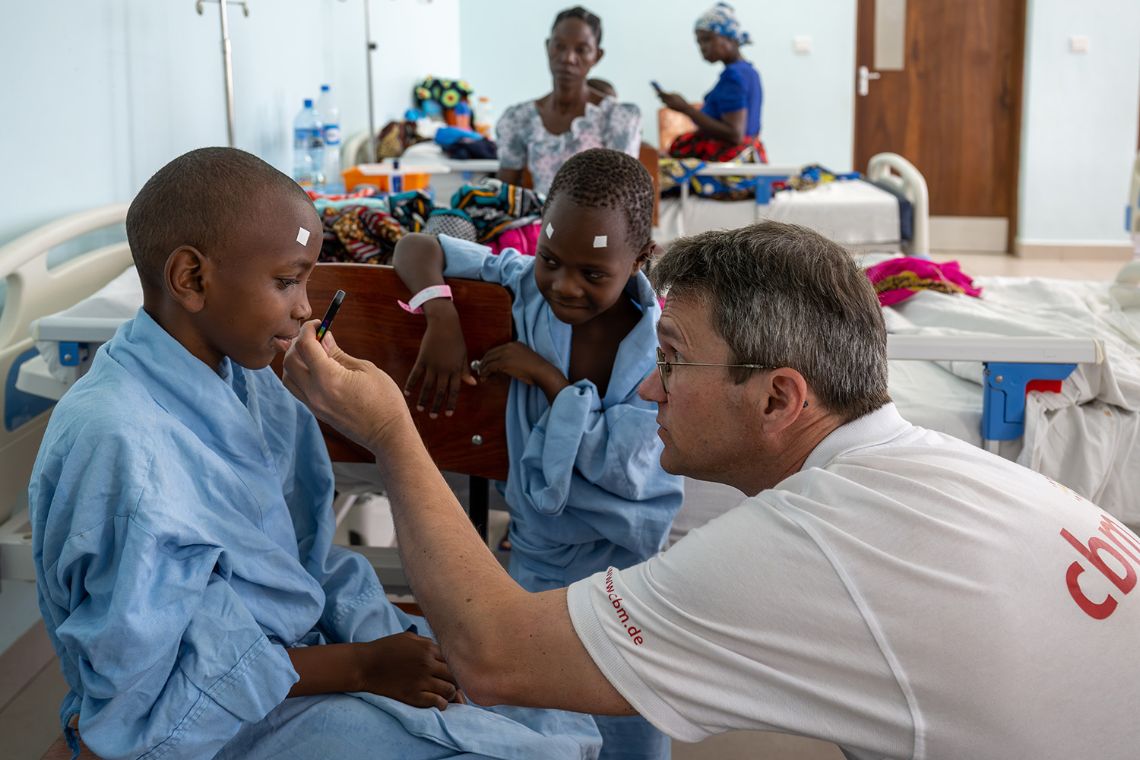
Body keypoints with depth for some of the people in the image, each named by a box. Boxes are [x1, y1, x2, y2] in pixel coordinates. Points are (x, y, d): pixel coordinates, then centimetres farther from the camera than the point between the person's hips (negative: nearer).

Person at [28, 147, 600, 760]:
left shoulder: (244, 376, -1)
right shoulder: (119, 447, -28)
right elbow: (146, 701, -25)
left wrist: (392, 643, -8)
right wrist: (361, 665, -20)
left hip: (303, 646, 8)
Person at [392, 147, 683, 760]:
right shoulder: (527, 285, -8)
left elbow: (623, 469, -23)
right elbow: (417, 249, -1)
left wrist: (549, 378, -21)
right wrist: (440, 315, -20)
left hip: (633, 567, -2)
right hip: (539, 555, 2)